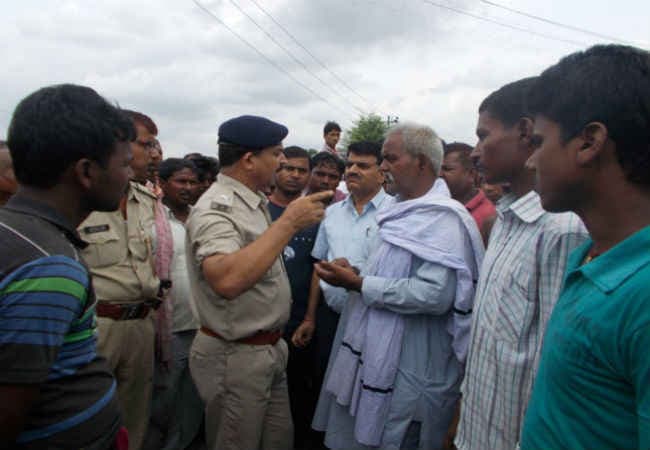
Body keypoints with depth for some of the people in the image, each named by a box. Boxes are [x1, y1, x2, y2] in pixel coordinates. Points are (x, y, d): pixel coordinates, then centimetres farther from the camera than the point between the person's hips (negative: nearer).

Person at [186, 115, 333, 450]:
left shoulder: (254, 201, 6)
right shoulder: (216, 208, -21)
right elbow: (227, 280, -42)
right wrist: (289, 222, -36)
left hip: (270, 349, 9)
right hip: (236, 356, -8)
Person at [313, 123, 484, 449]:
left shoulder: (444, 220, -17)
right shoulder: (402, 211, 11)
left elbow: (435, 294, -29)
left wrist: (359, 285, -22)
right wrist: (354, 273, 1)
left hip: (410, 371, -8)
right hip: (374, 353, 9)